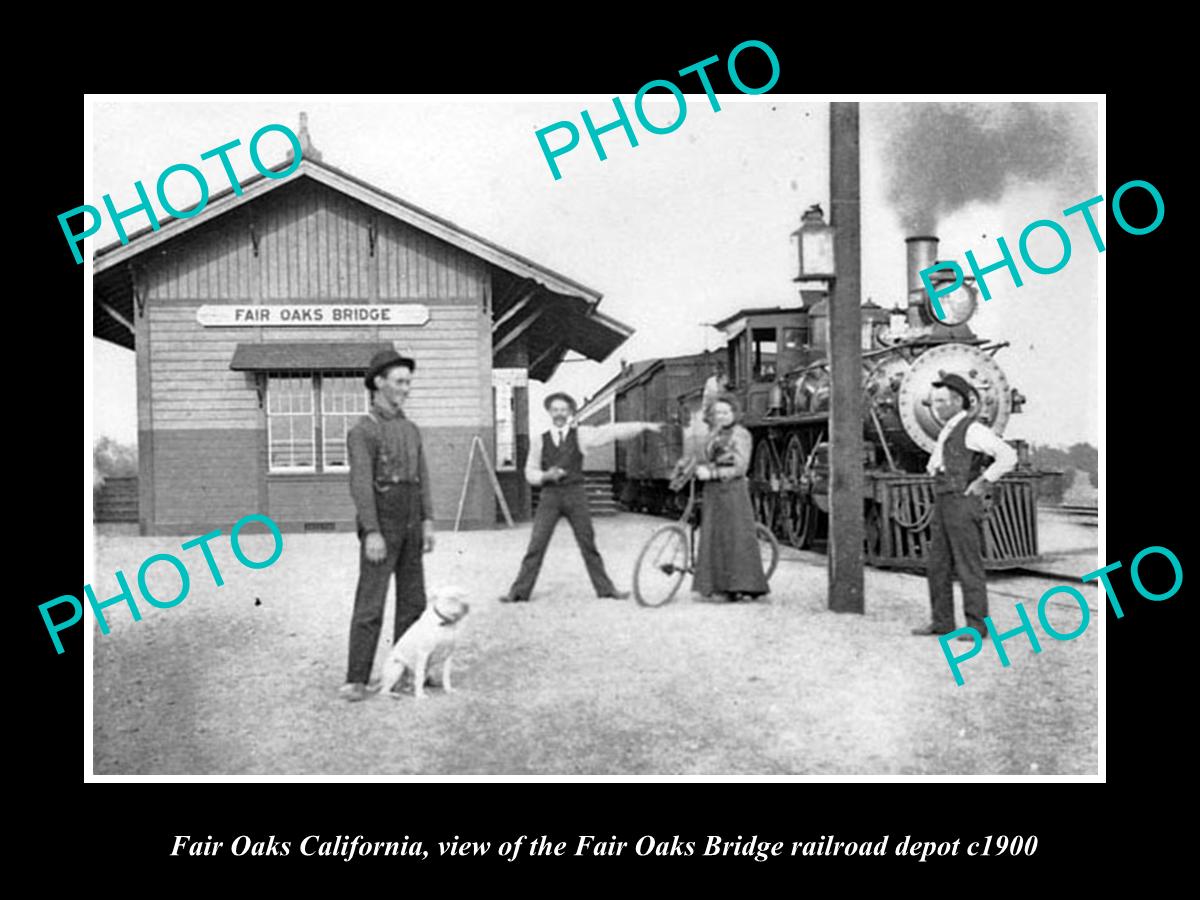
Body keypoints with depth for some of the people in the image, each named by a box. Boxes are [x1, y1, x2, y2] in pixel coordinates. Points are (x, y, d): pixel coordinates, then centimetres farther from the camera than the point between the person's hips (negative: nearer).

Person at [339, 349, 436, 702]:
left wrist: (428, 523, 1)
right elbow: (361, 484, -19)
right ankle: (356, 680, -3)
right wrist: (372, 533, -25)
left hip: (409, 525, 7)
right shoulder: (362, 430, -10)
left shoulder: (410, 429, 15)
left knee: (413, 600, 7)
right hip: (380, 525, -7)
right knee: (370, 604, -9)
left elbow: (422, 478, 10)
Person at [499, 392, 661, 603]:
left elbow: (612, 431, -1)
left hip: (575, 494, 0)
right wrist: (546, 475, -14)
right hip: (550, 496, 0)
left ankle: (605, 588, 16)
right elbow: (530, 472, 7)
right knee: (536, 545, -3)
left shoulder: (580, 435, 4)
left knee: (588, 544, 6)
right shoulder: (541, 440, 6)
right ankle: (519, 592, 3)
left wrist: (644, 425, -6)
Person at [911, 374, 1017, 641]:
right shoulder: (947, 432, 18)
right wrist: (934, 472, 19)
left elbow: (1008, 456, -21)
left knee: (969, 567, -4)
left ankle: (976, 625, 3)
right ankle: (942, 622, 14)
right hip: (943, 506, 9)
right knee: (938, 566, 8)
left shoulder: (973, 429, -10)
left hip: (963, 506, -9)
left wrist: (983, 482, -17)